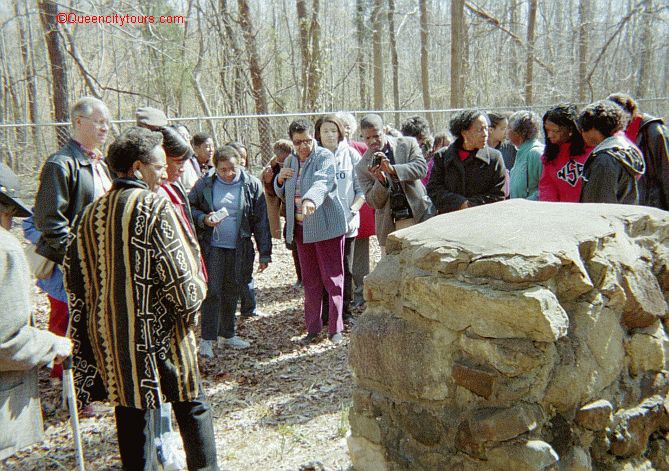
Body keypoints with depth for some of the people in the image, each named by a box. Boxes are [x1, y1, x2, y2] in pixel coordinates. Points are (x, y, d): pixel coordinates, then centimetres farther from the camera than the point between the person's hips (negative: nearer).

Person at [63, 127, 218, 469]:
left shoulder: (92, 213, 5)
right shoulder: (155, 207, -15)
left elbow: (74, 272, 9)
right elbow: (178, 271, -18)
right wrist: (192, 301, 1)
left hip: (110, 335, 6)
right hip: (160, 332, -6)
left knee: (131, 412, 16)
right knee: (192, 407, 11)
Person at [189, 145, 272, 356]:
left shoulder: (252, 185, -1)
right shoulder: (204, 185, -3)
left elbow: (261, 221, 1)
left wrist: (265, 253, -1)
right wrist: (203, 219, -14)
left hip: (239, 250, 2)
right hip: (212, 247, -2)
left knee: (232, 293, 11)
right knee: (212, 292, -5)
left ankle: (227, 335, 26)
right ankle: (207, 339, 6)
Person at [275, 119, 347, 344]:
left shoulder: (325, 157, -9)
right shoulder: (290, 161, 12)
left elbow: (322, 182, -30)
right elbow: (282, 194, 23)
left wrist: (310, 200, -51)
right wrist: (280, 179, 0)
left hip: (326, 225, -6)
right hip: (301, 227, 6)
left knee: (332, 278, 0)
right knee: (309, 280, 11)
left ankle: (335, 329, 10)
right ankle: (313, 328, 21)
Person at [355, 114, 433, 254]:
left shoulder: (408, 144, 3)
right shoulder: (362, 166, 3)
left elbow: (421, 167, -12)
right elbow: (374, 202, 0)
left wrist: (392, 169, -25)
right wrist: (380, 180, -19)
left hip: (419, 216, 0)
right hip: (390, 226, 1)